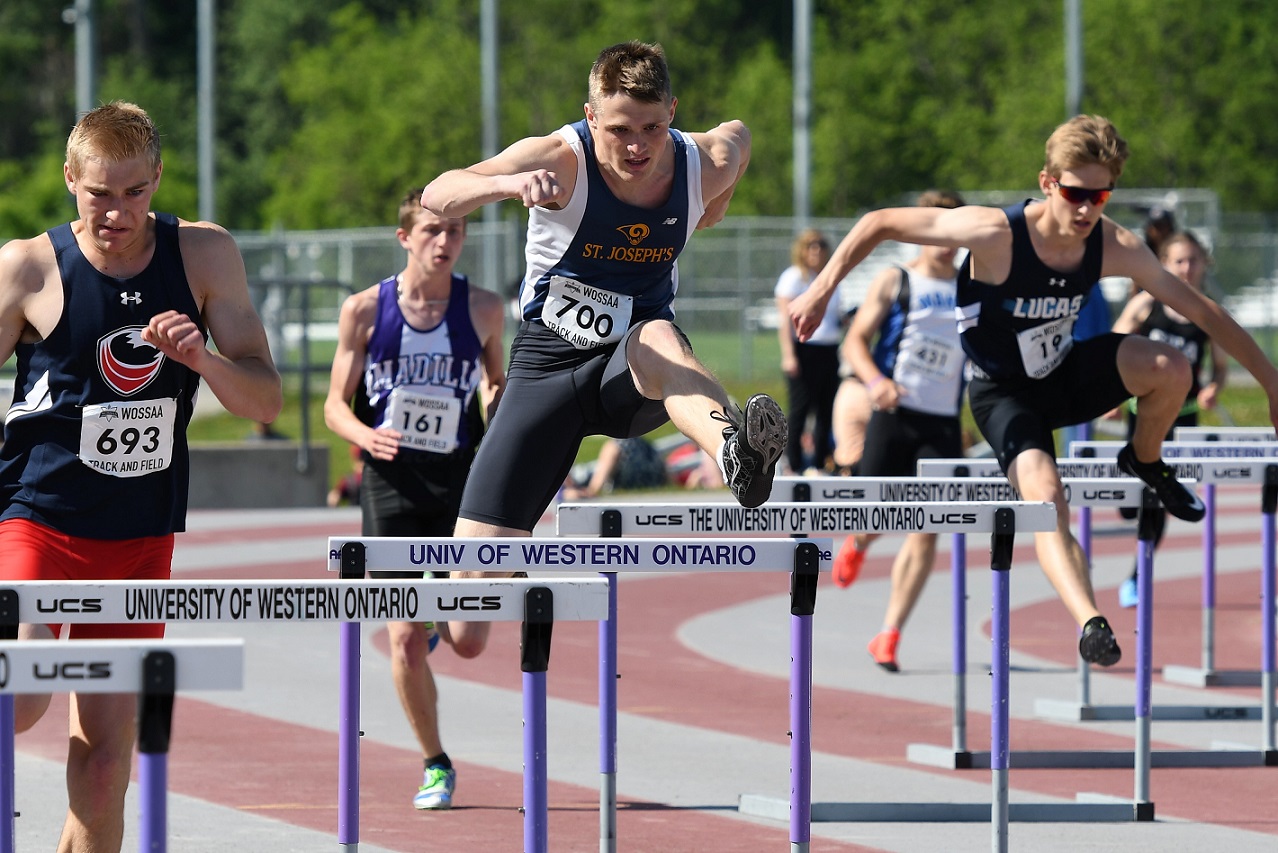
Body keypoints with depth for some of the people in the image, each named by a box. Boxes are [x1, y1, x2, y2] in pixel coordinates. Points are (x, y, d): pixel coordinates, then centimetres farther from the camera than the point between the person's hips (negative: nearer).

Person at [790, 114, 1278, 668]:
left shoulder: (1115, 249, -18)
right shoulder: (995, 235, -30)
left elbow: (1201, 311, -9)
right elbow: (881, 224, -21)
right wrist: (821, 289, -27)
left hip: (1067, 375, 4)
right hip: (1005, 395, -4)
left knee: (1171, 369, -22)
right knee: (1045, 495, -30)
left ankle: (1145, 462, 9)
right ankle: (1089, 621, -43)